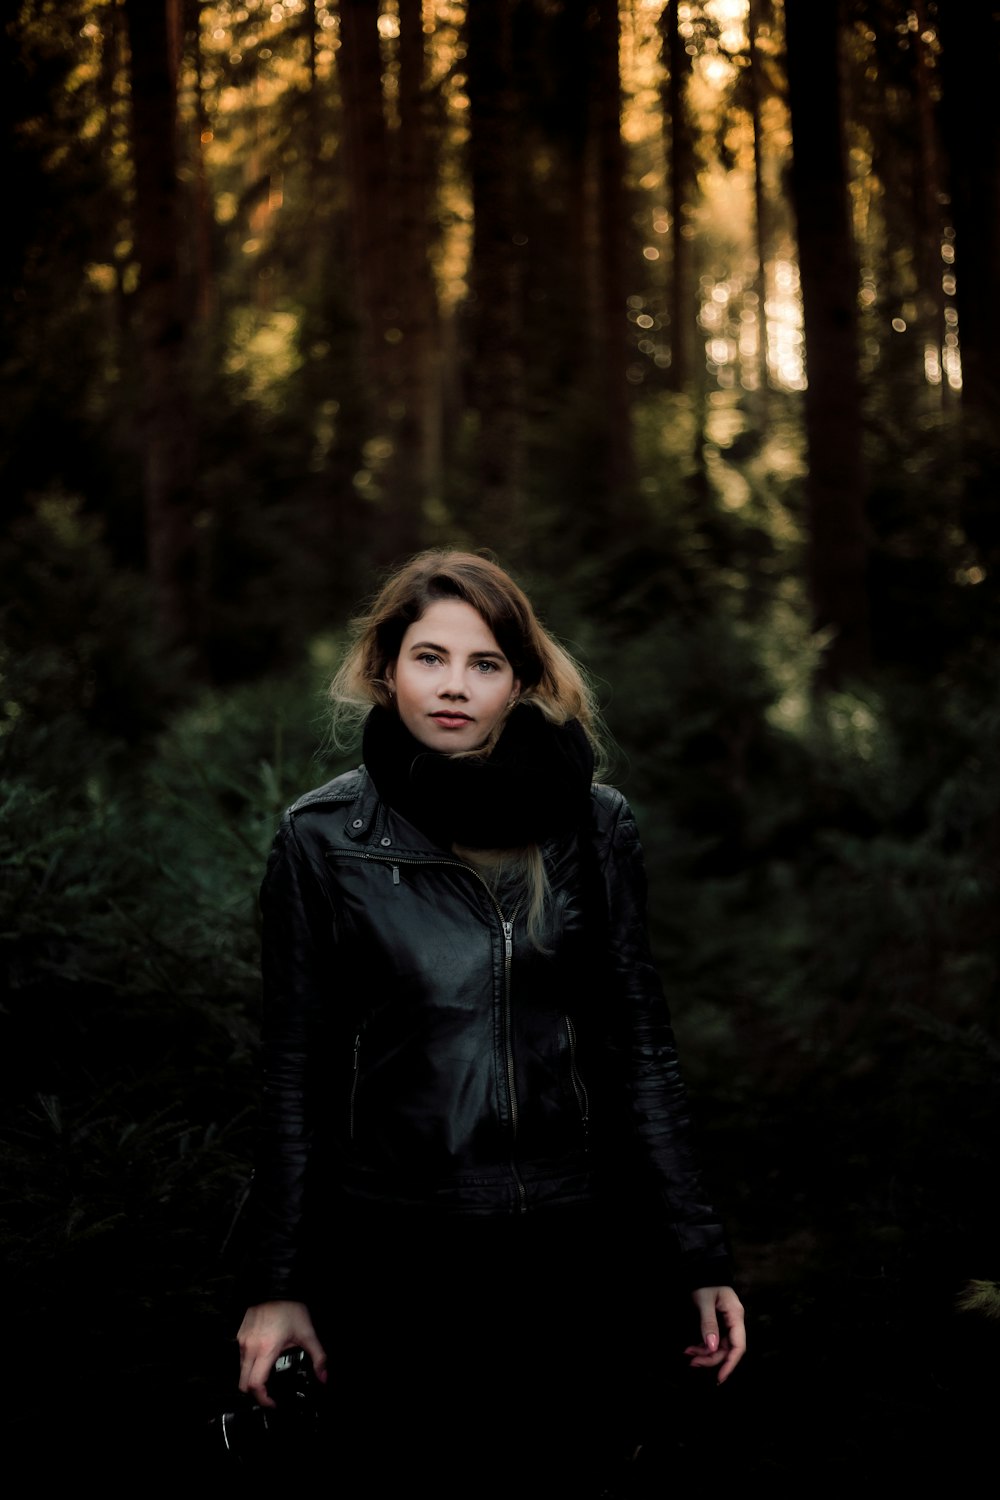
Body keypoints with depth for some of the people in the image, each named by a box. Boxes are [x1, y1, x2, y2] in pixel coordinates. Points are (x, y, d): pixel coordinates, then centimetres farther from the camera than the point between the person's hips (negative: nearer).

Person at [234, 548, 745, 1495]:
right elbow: (296, 1072, 2)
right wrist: (279, 1284, 2)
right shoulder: (322, 839, -1)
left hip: (576, 1246, 1)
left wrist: (700, 1260, 3)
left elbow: (641, 1051, 5)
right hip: (397, 1258, -1)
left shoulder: (593, 825, 2)